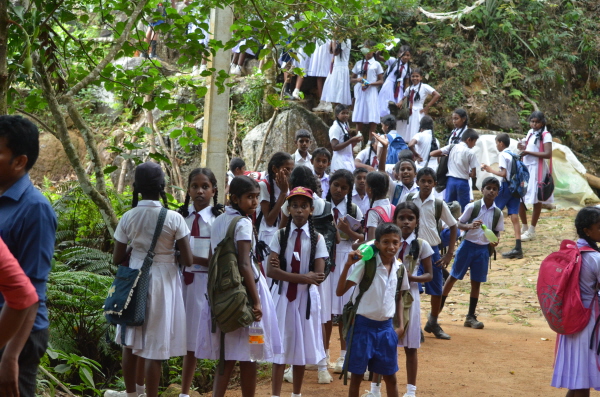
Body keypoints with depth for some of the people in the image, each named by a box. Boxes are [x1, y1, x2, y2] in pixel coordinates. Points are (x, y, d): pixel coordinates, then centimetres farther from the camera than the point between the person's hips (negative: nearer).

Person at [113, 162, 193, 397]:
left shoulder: (128, 217, -5)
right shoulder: (174, 218, -12)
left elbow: (117, 259, 1)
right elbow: (187, 261, -10)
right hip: (163, 282, -3)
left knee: (130, 342, 17)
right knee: (155, 347, 2)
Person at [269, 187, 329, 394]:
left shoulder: (317, 239, -2)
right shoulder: (281, 235, -1)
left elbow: (318, 276, -11)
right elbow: (271, 271, -11)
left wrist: (284, 272, -17)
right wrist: (304, 277, -20)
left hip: (306, 298, 1)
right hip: (283, 295, 0)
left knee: (302, 345, 10)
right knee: (280, 346, 0)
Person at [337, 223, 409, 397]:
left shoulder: (399, 268, 2)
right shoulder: (365, 264, -15)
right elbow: (340, 291, -20)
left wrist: (401, 325, 9)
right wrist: (348, 265, -32)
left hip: (386, 327, 5)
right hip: (363, 325, -4)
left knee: (390, 376, 12)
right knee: (357, 375, 5)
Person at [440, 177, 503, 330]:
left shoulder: (498, 213, 0)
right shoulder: (472, 207, -8)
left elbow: (497, 232, 9)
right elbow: (459, 224, -4)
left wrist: (495, 241, -12)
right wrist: (470, 226, -24)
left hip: (483, 249, 2)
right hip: (468, 245, -2)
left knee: (476, 282, 6)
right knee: (453, 277, 6)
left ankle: (471, 316, 15)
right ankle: (438, 308, 16)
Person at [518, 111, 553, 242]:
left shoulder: (545, 135, -9)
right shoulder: (530, 133, 13)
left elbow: (548, 154, -18)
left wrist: (528, 152, -20)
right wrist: (522, 147, 0)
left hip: (537, 169, -7)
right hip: (525, 167, 7)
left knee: (536, 200, 1)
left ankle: (531, 231, 9)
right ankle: (524, 227, 21)